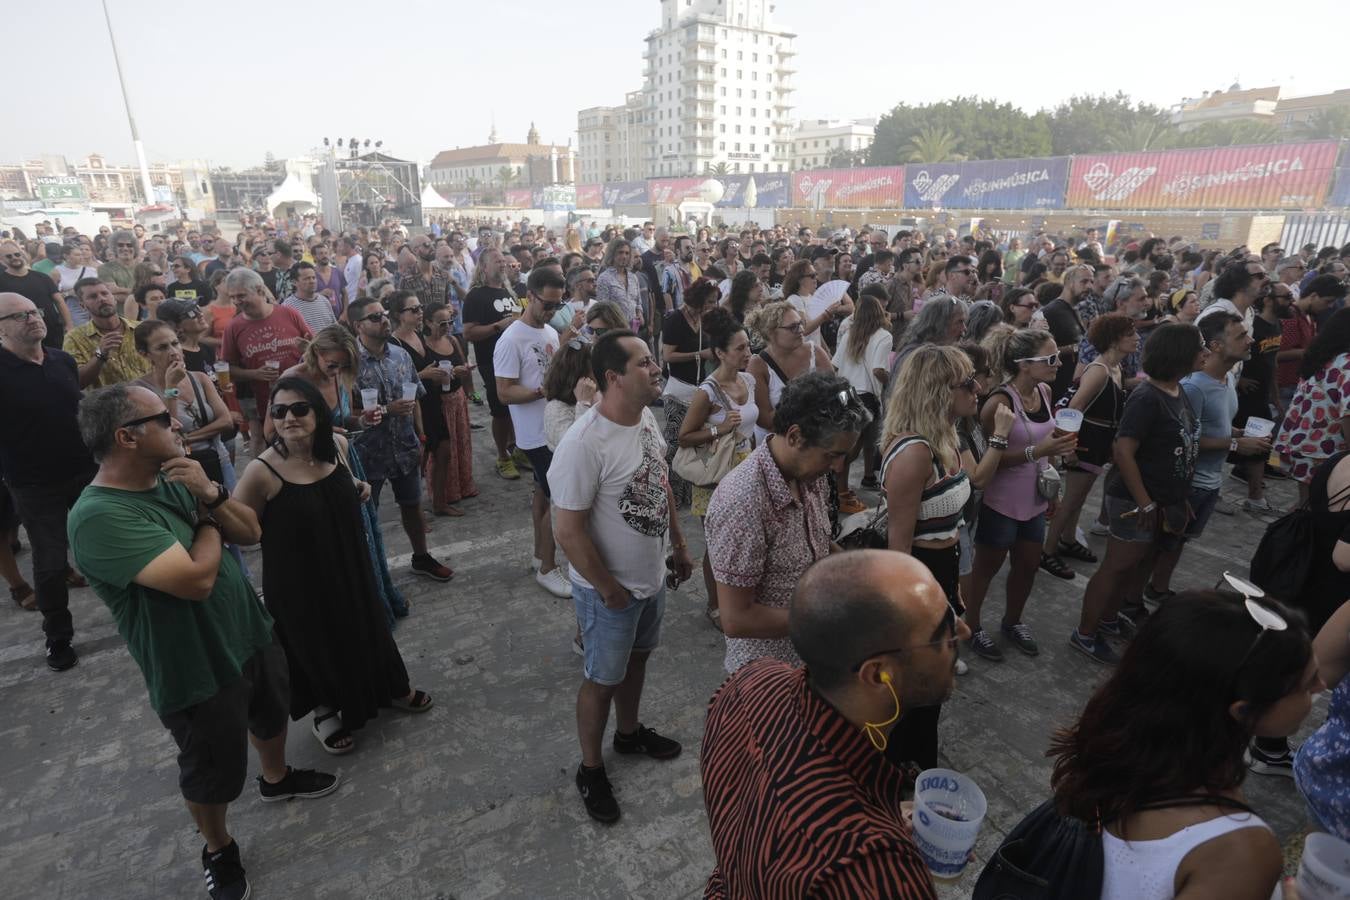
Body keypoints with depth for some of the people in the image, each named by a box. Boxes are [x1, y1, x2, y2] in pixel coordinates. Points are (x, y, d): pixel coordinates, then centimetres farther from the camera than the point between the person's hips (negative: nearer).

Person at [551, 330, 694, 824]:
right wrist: (609, 590, -17)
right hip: (610, 589, -7)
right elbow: (569, 531, -26)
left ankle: (629, 732, 52)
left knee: (637, 657, 27)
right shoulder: (584, 443, -31)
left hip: (652, 576, 7)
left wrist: (679, 544, 12)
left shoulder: (647, 417, -6)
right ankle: (590, 768, 37)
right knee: (603, 679, 13)